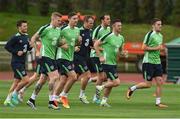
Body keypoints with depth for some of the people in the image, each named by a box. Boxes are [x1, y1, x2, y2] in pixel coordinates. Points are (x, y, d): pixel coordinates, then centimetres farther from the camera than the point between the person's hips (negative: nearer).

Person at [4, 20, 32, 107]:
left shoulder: (26, 36, 11)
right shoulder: (16, 37, -13)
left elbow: (27, 48, 21)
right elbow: (7, 46, -13)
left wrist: (31, 46, -1)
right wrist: (16, 52, -19)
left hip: (22, 63, 8)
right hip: (16, 63, -8)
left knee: (16, 81, 11)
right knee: (26, 79, -14)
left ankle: (8, 100, 18)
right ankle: (14, 93, 3)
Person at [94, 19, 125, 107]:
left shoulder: (121, 38, 9)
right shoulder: (109, 36, -15)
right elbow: (96, 44, -13)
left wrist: (123, 53, 1)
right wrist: (100, 56, -16)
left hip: (114, 63, 8)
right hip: (107, 63, -8)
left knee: (110, 83, 13)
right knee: (116, 82, -13)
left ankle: (104, 100, 23)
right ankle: (101, 87, 7)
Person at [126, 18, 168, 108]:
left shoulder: (160, 36, 14)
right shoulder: (150, 35, -13)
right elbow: (144, 47, -18)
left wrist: (161, 48, 9)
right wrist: (156, 48, -19)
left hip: (157, 62, 8)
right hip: (148, 62, -8)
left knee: (160, 82, -1)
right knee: (148, 84, -6)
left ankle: (158, 102, 4)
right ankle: (132, 89, 15)